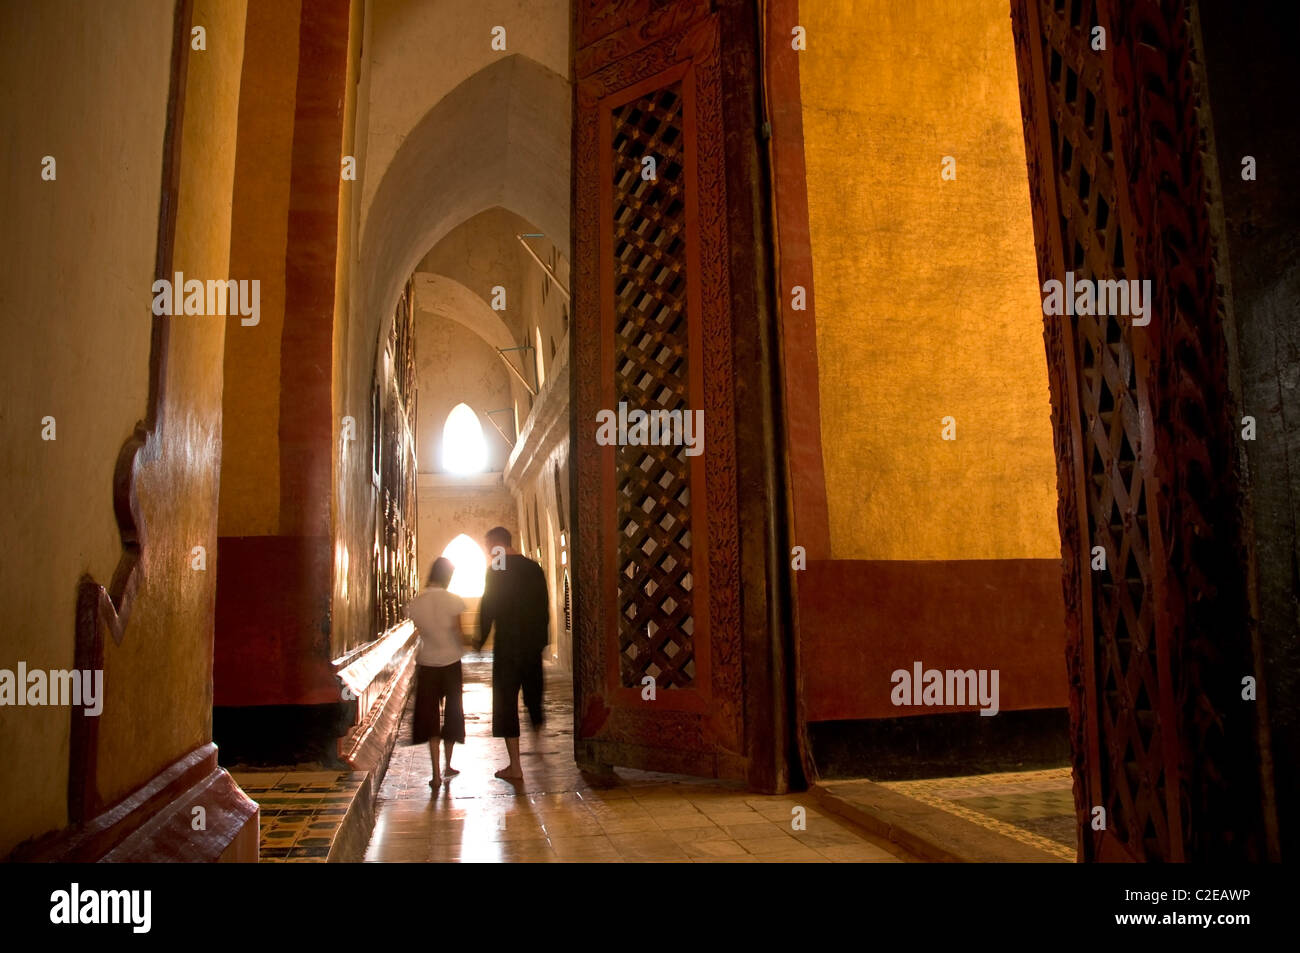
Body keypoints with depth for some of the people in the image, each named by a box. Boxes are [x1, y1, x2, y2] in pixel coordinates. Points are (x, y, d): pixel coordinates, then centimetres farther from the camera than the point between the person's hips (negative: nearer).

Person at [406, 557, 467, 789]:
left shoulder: (415, 603, -4)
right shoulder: (453, 601, -13)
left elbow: (420, 632, 0)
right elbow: (457, 634, -9)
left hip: (426, 664, 2)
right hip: (450, 663, -1)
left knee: (430, 716, 8)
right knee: (452, 713, 15)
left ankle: (436, 774, 0)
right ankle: (447, 766, 28)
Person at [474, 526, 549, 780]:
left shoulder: (496, 569, -9)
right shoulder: (534, 567, 7)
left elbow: (488, 607, -10)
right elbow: (544, 605, 10)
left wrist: (481, 640, 2)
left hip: (508, 644, -5)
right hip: (534, 641, 5)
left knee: (506, 701, 0)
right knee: (533, 688, 26)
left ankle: (515, 765, 1)